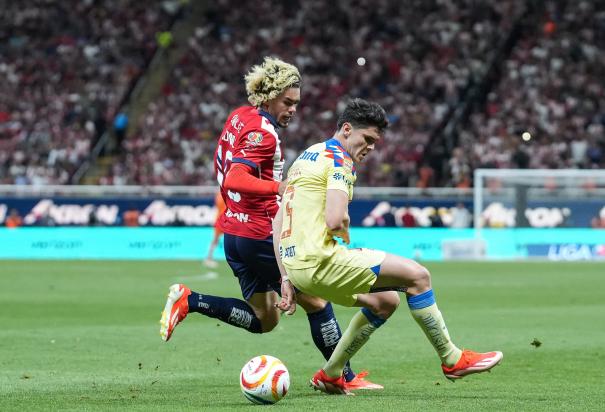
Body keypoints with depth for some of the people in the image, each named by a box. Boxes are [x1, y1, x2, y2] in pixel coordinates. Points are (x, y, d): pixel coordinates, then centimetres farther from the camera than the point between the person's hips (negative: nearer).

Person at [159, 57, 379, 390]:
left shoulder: (239, 117, 10)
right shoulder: (261, 131, -18)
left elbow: (221, 170, 22)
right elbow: (235, 179, -30)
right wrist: (279, 188, -39)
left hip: (234, 233, 9)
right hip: (262, 235, -9)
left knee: (263, 319, 15)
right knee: (316, 301, 3)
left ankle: (187, 300, 5)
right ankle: (346, 378, 8)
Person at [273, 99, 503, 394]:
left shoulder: (306, 157, 21)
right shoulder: (339, 159, -8)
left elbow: (277, 222, 21)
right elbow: (336, 221, -22)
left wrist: (287, 278, 19)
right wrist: (345, 236, 2)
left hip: (295, 264, 10)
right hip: (319, 261, -10)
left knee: (385, 300, 24)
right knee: (417, 275, -6)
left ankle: (329, 376, 26)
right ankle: (452, 359, 2)